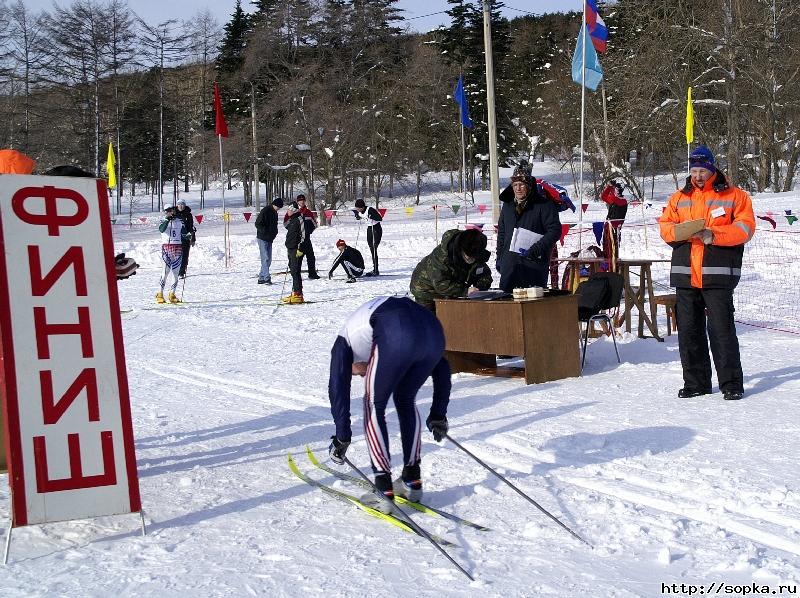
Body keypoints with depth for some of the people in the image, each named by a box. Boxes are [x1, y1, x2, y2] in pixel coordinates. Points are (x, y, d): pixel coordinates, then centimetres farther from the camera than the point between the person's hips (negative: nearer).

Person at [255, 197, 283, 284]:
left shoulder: (275, 213, 12)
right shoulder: (265, 211, -13)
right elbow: (258, 224, -15)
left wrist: (275, 232, 6)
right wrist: (266, 232, -22)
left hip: (270, 239, 9)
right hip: (263, 239, -9)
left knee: (268, 259, 9)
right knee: (265, 258, -13)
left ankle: (261, 278, 14)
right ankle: (266, 278, -16)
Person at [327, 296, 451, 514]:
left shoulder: (345, 341, 31)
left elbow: (338, 388, 17)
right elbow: (441, 367, 41)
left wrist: (342, 438, 18)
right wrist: (438, 414, 43)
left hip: (396, 337, -5)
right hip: (434, 331, 6)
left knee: (374, 407, 16)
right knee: (406, 401, 28)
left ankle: (384, 491, 11)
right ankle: (412, 481, 33)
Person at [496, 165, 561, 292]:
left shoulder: (543, 205, -3)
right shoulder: (508, 206, 16)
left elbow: (555, 230, -9)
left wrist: (538, 248, -19)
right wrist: (500, 258, 18)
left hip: (534, 264, -5)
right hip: (509, 265, 5)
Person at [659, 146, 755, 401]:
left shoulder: (734, 196, 3)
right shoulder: (679, 198, 16)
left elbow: (744, 227, -6)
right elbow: (664, 226, 13)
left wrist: (713, 235, -18)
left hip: (718, 275, -5)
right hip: (684, 274, 5)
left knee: (722, 329, -7)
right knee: (688, 330, 7)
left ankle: (731, 383, 0)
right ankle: (695, 382, 16)